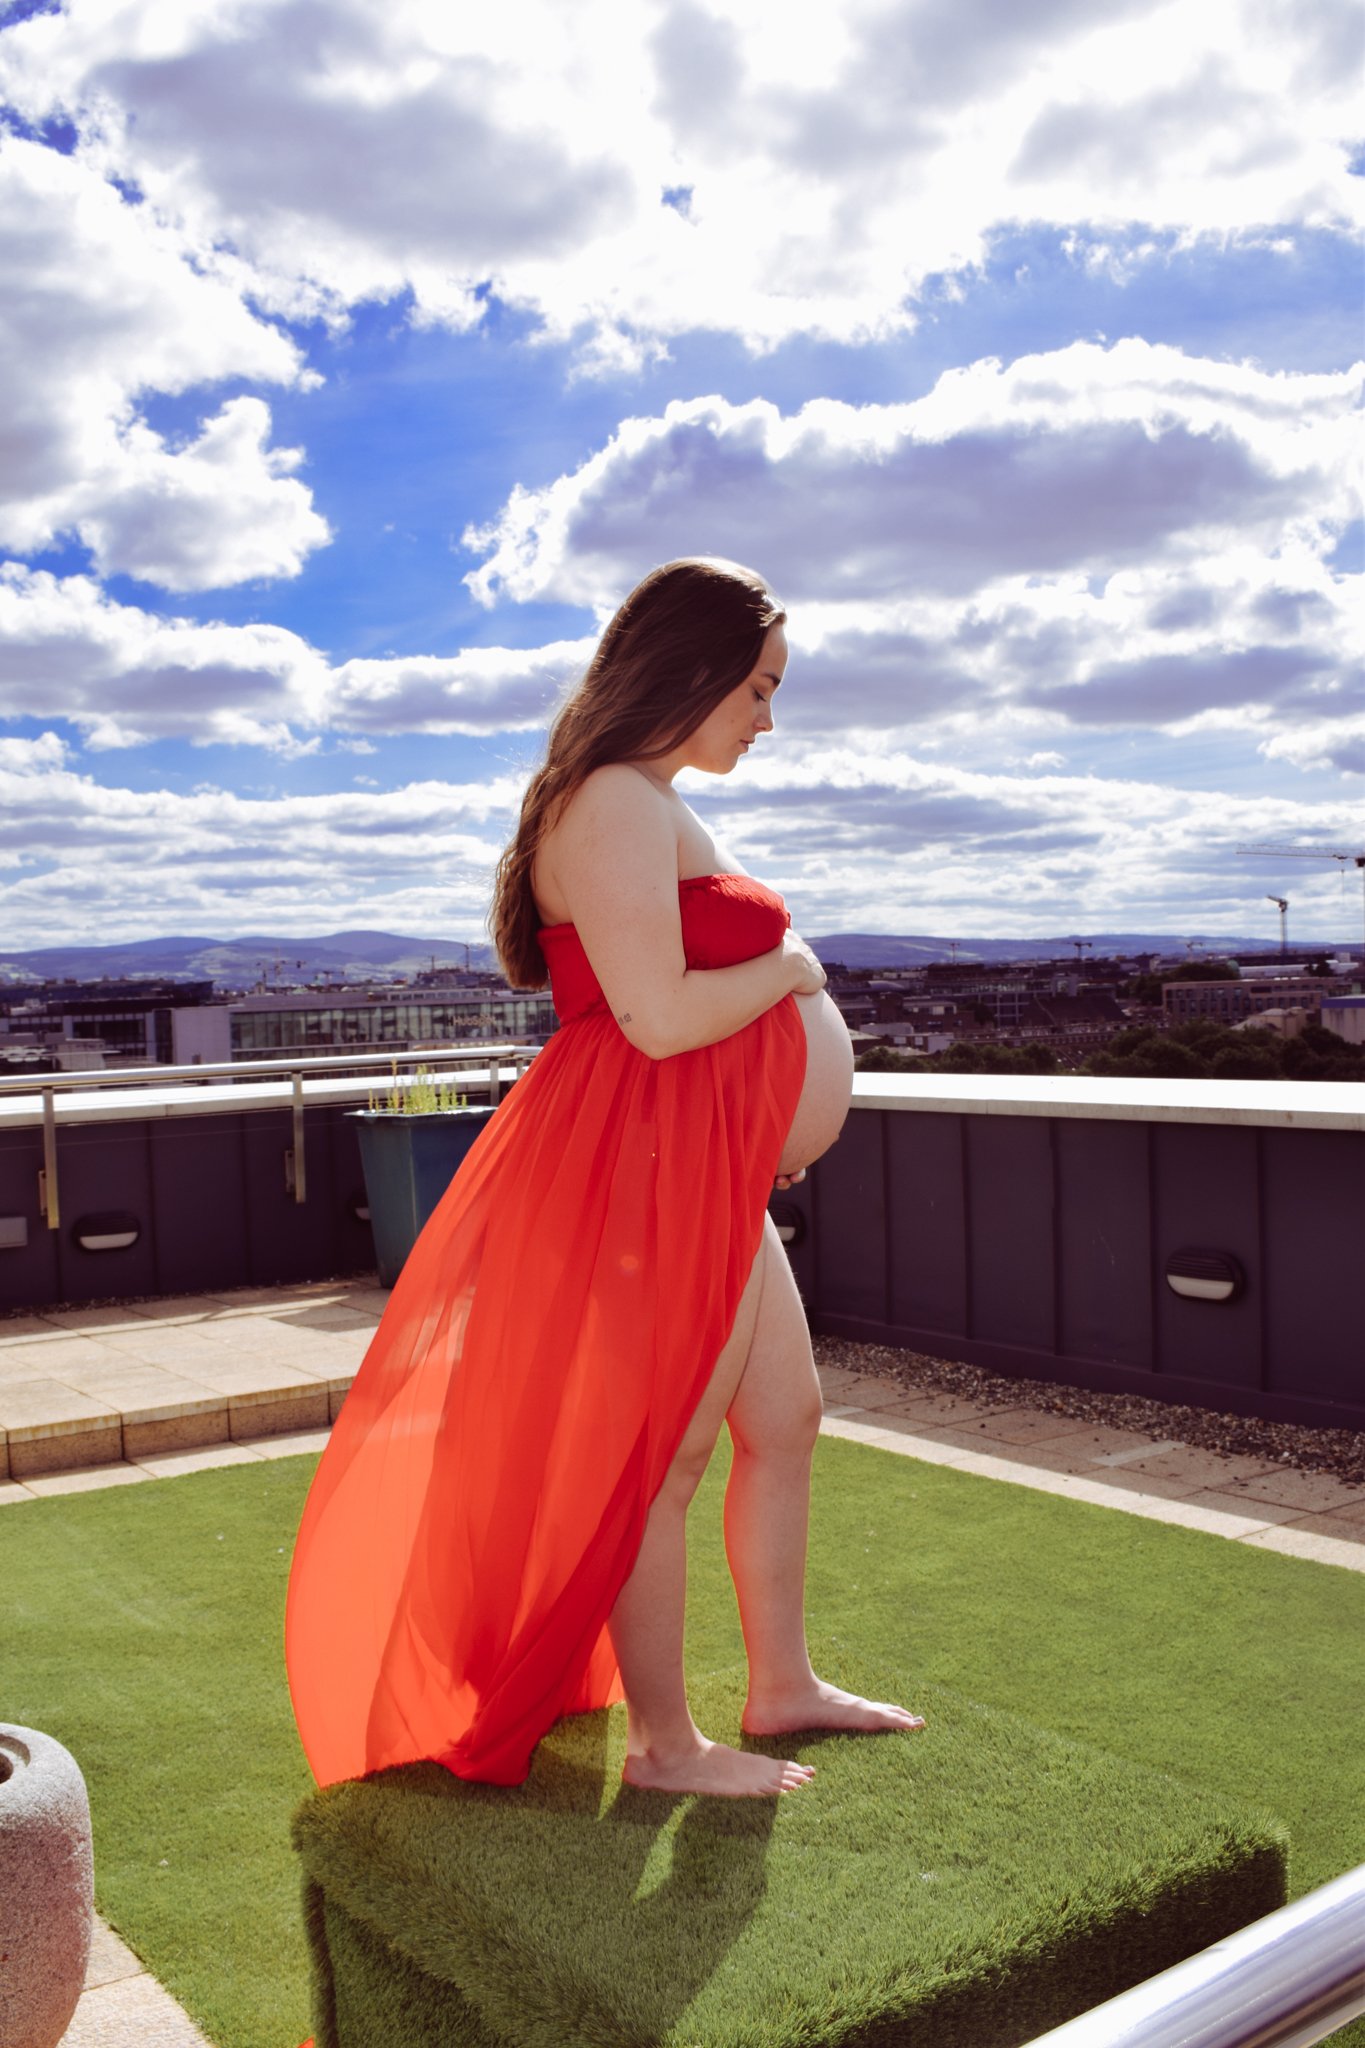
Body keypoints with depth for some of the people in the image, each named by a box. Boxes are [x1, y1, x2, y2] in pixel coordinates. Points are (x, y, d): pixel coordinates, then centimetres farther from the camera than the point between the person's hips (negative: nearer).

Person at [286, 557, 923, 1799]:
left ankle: (784, 1685, 32)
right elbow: (659, 1016, -26)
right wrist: (793, 968, -9)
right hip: (645, 1172, -11)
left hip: (711, 1176, 11)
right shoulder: (614, 801, -17)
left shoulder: (659, 808, 18)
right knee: (658, 1460, 1)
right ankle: (666, 1746, 18)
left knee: (787, 1421, 17)